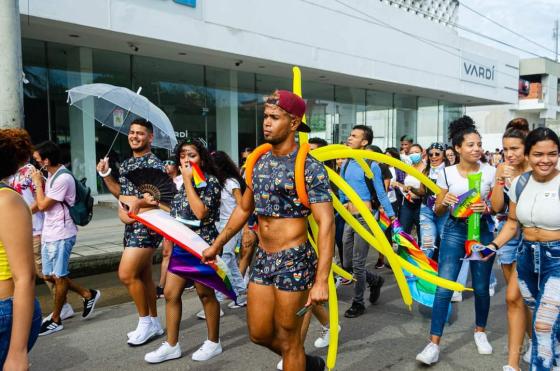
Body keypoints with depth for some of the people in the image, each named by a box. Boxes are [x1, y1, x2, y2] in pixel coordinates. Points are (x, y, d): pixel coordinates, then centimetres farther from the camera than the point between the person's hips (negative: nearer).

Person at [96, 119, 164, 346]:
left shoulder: (154, 164, -11)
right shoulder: (126, 164, 14)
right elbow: (120, 192, 20)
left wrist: (140, 201, -29)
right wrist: (105, 174, 9)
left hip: (146, 225, -9)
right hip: (131, 225, 9)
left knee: (126, 274, -11)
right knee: (143, 275, 13)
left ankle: (145, 321, 6)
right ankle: (154, 323, 25)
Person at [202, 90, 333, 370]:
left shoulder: (309, 167, -14)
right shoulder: (258, 162, 6)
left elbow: (326, 224, -19)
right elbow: (244, 208, 18)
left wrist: (321, 280, -25)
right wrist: (218, 244, 21)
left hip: (294, 261, -7)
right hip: (262, 259, 7)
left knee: (287, 341, 7)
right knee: (259, 333, 17)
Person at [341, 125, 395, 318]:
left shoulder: (371, 166, -10)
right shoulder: (346, 164, 8)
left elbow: (381, 194, -8)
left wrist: (392, 216, -9)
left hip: (365, 218, -7)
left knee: (357, 264, 0)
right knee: (347, 264, 12)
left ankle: (358, 303, 16)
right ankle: (375, 280, 38)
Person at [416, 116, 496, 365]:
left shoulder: (490, 172, -3)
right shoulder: (447, 173, -3)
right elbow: (438, 211, 2)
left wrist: (486, 208, -20)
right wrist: (445, 202, -20)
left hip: (482, 231, 1)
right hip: (454, 230, 0)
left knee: (481, 287, 10)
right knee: (444, 287, -7)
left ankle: (480, 331, 36)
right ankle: (434, 344, -3)